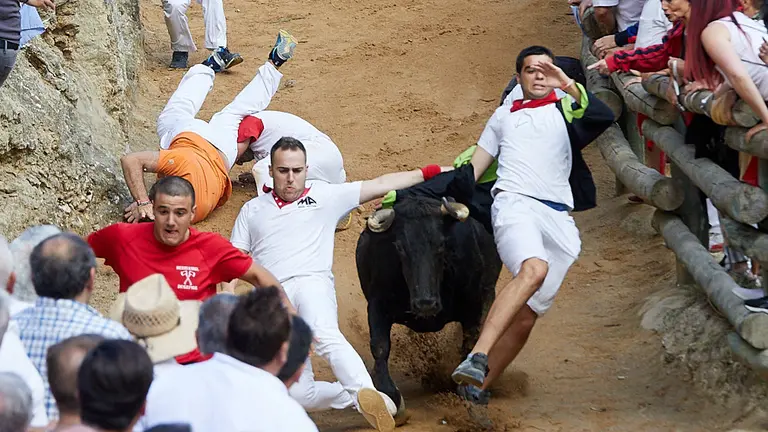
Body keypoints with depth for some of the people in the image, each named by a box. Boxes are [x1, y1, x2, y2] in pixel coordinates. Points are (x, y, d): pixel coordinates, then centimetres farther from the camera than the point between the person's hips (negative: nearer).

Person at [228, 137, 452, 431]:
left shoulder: (325, 196, 21)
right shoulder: (252, 210, 25)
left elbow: (380, 185, 20)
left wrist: (431, 173, 17)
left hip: (312, 283, -3)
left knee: (324, 334, -39)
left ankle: (366, 394, -56)